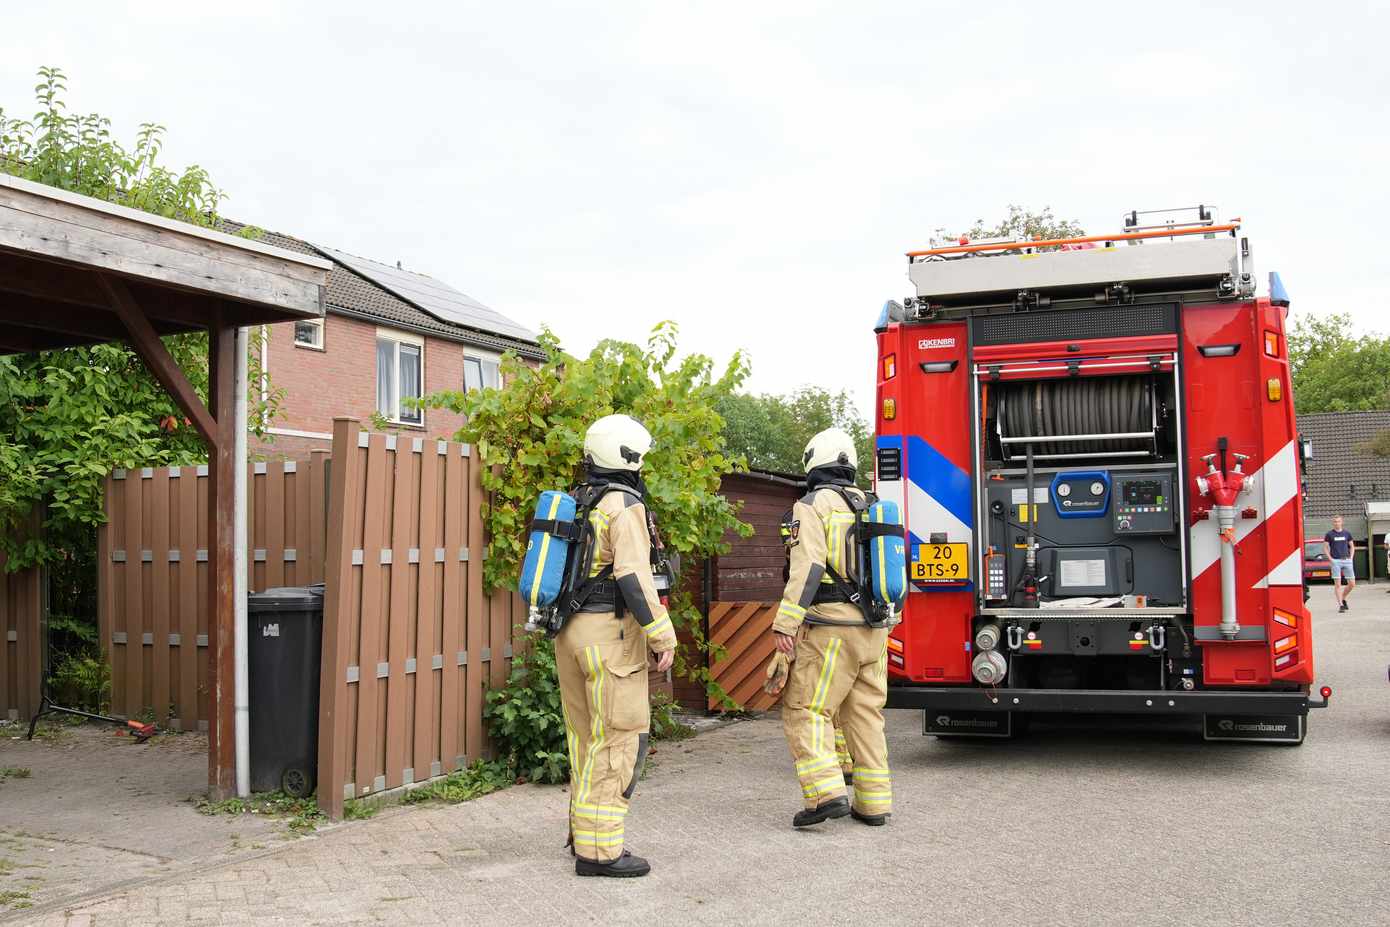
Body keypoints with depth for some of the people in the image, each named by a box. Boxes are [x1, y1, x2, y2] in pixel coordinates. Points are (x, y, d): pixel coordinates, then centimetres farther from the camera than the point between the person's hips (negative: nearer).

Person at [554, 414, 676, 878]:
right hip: (611, 631, -9)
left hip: (571, 631, 9)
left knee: (587, 735, 16)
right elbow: (634, 577, -21)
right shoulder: (624, 505, -12)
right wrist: (662, 634, -17)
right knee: (619, 739, -5)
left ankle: (584, 832, 24)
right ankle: (598, 850, -6)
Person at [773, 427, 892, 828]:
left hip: (830, 629, -7)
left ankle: (827, 792, -13)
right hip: (873, 630, 7)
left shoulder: (812, 505, -6)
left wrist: (785, 623, -19)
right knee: (865, 714, 12)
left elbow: (808, 567, -18)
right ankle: (874, 802, 14)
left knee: (805, 710, -1)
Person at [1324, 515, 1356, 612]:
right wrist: (1330, 558, -7)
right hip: (1335, 561, -3)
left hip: (1347, 560, 3)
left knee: (1352, 584, 1)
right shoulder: (1329, 534, 3)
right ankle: (1340, 605, -2)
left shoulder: (1347, 533, 10)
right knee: (1338, 584, -5)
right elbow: (1325, 548, 4)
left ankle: (1343, 599, 24)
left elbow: (1352, 546, 17)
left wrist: (1351, 557, 4)